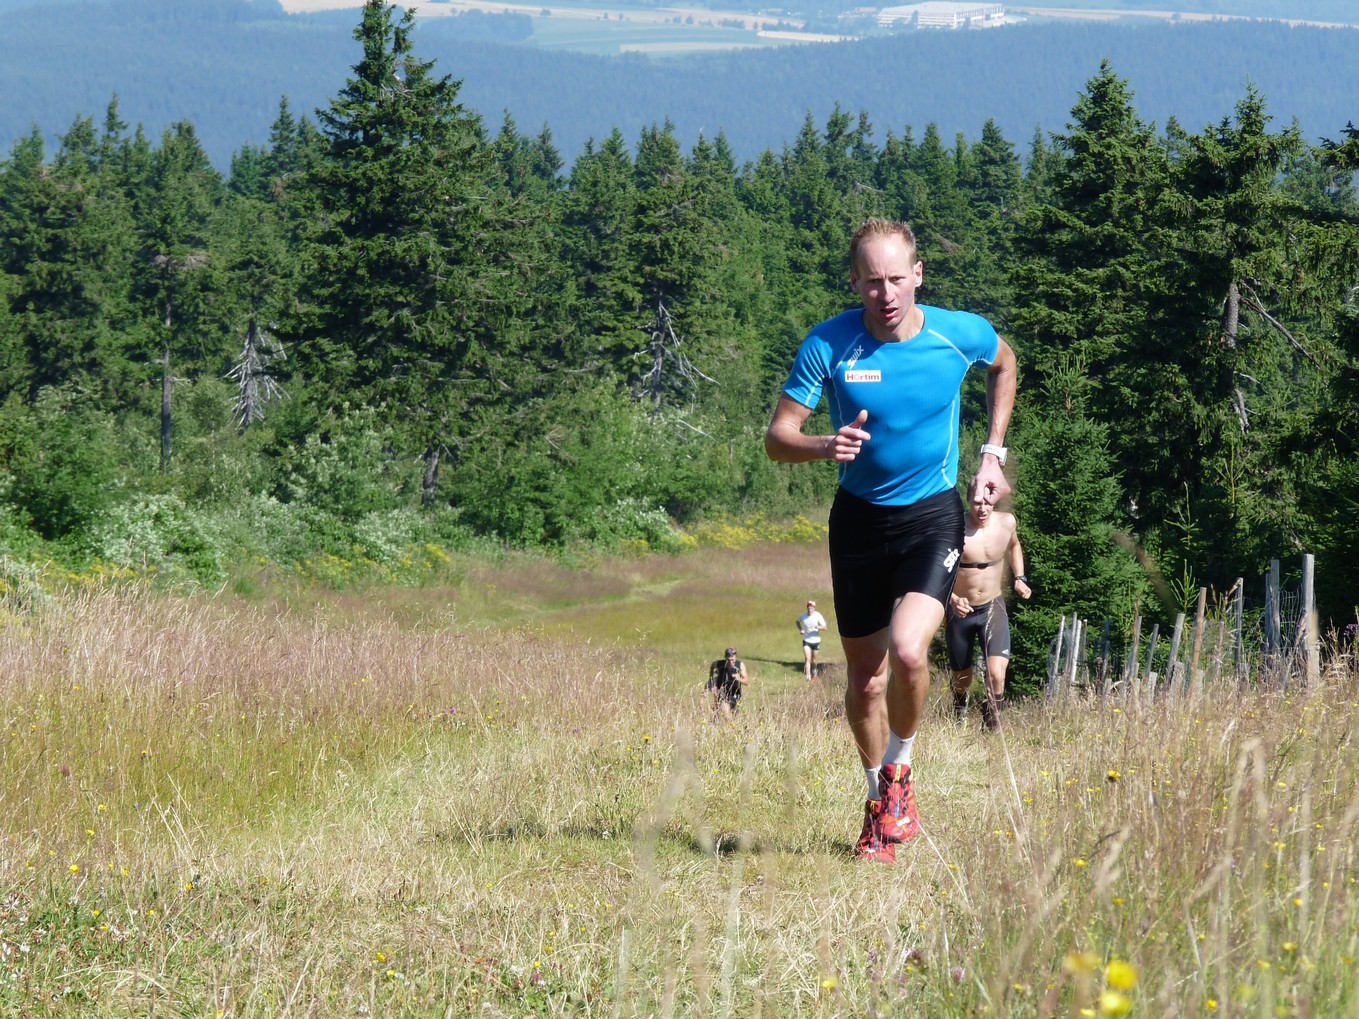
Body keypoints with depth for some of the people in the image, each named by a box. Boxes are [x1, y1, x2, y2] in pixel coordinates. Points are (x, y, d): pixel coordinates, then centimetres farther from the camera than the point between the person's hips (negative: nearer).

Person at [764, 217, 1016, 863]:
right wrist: (823, 446, -33)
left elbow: (1003, 365, 14)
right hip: (860, 518, 1)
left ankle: (898, 774, 4)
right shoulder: (828, 345, -14)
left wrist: (993, 453, 8)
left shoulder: (960, 334, -10)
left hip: (933, 515, -1)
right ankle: (881, 807, 30)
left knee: (908, 650, -23)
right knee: (865, 677, 7)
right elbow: (776, 438, -11)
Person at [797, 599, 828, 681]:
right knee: (807, 659, -15)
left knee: (814, 660, 12)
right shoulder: (803, 616, -3)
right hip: (806, 641, 0)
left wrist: (817, 627, -34)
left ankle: (814, 672, 42)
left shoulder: (818, 616, -11)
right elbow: (798, 622, 20)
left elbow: (824, 627, -14)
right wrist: (800, 629, 3)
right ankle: (808, 677, -17)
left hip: (816, 640, 0)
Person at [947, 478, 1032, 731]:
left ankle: (990, 728, -4)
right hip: (960, 611, -1)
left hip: (992, 608, 1)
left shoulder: (1006, 523, -7)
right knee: (962, 679, 16)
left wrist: (1020, 578, 7)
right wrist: (952, 599, -33)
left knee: (996, 675, -22)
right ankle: (959, 717, 48)